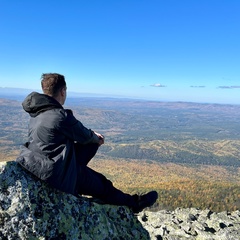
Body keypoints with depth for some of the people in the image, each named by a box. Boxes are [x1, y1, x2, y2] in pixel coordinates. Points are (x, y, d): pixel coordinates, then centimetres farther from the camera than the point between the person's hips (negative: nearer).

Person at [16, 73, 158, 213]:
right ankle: (134, 203, 29)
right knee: (101, 185, 10)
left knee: (92, 143, 16)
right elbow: (84, 136, -9)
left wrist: (92, 135, 13)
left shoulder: (38, 112, 4)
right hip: (53, 173, -8)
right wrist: (96, 138, 13)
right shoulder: (61, 116, -23)